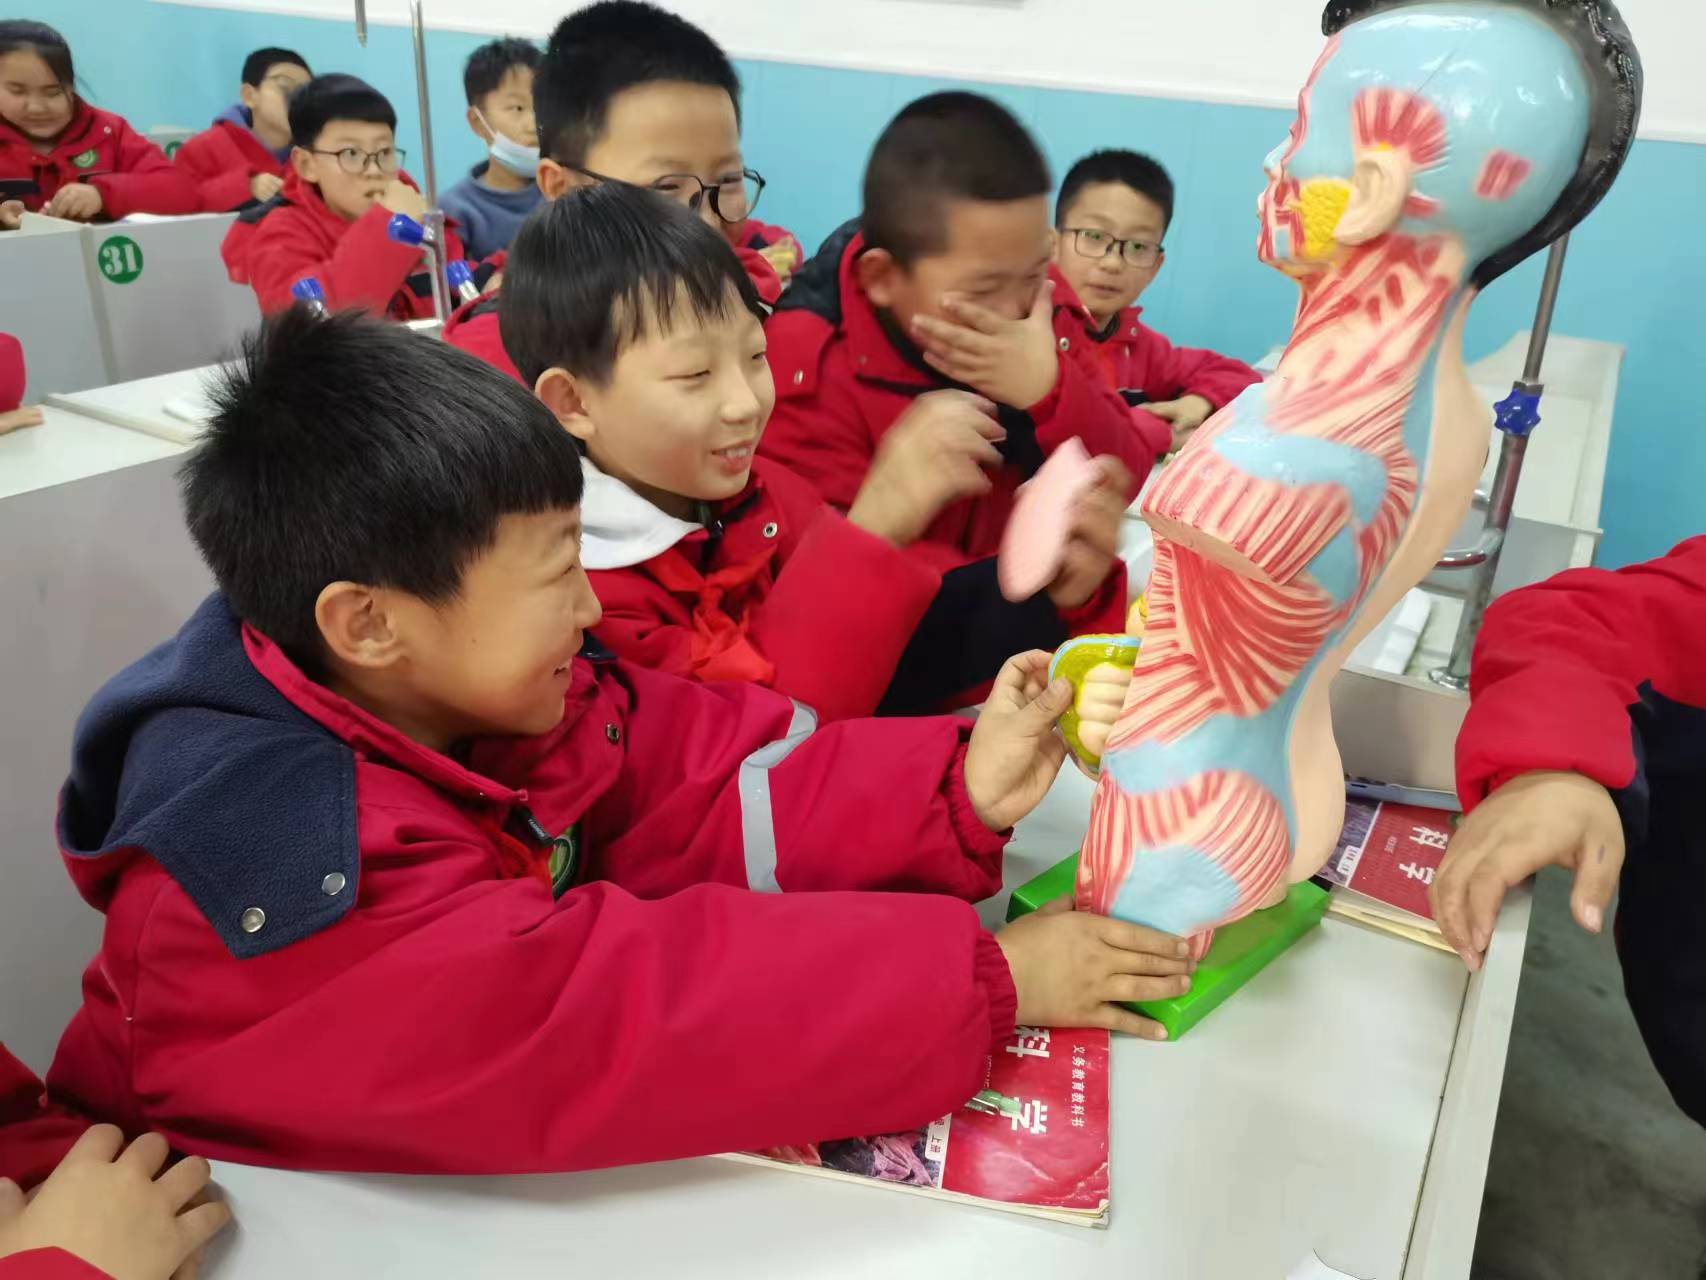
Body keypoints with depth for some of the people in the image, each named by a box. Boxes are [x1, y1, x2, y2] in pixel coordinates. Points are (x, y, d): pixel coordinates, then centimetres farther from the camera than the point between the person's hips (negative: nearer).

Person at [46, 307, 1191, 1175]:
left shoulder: (468, 686, -10)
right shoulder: (288, 870, -32)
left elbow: (696, 780, -10)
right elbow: (612, 1012, -37)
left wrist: (954, 790, -22)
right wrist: (982, 979, -33)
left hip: (479, 1153, 6)